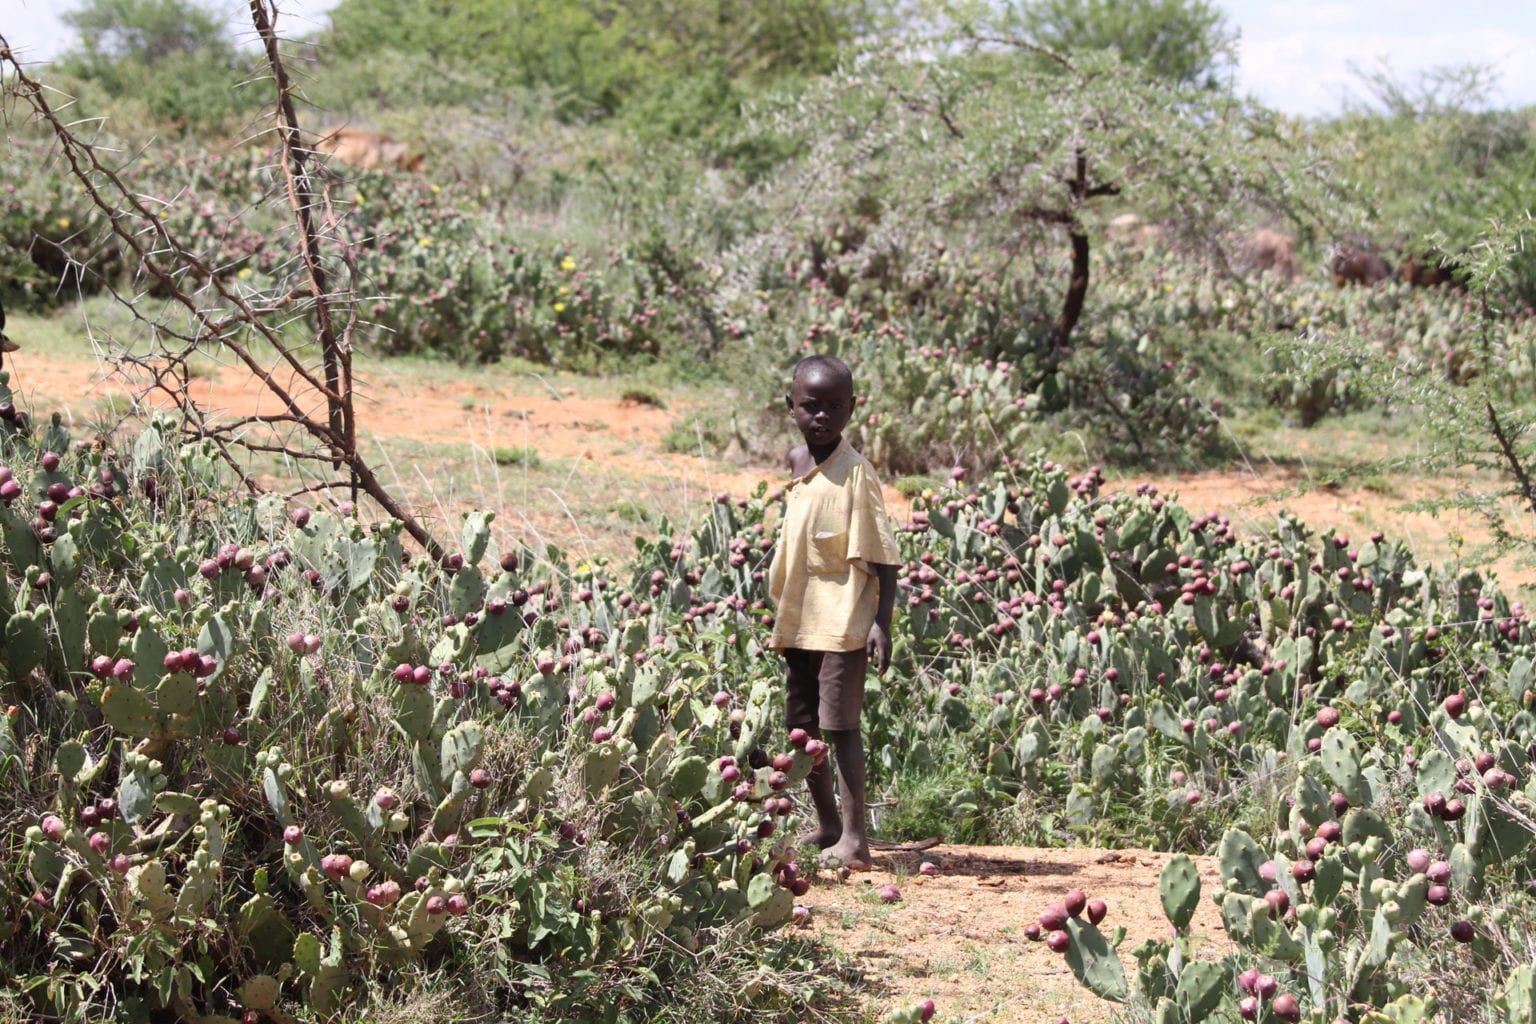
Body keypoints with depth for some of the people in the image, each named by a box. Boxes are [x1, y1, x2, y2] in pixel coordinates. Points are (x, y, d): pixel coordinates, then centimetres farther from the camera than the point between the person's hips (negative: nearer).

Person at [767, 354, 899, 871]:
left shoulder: (855, 472, -13)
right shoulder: (797, 463, 10)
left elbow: (883, 556, -15)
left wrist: (881, 621, -22)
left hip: (842, 621, -8)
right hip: (798, 621, 8)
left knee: (840, 723, -10)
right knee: (803, 725, 15)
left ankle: (854, 838, -7)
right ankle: (827, 824, 30)